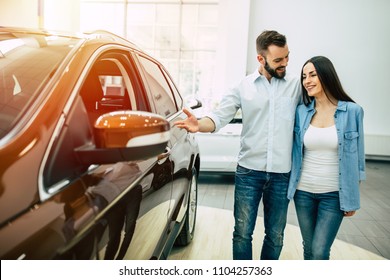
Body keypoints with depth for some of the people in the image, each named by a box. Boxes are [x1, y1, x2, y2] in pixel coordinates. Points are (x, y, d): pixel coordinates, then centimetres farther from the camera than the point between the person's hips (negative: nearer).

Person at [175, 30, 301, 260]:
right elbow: (220, 117, -6)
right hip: (249, 171, -1)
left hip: (282, 174, 1)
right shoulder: (243, 87, 2)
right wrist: (200, 125, -24)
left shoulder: (297, 85, 5)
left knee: (275, 235, 14)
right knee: (243, 232, 8)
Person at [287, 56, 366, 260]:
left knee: (320, 252, -1)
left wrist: (352, 197, 2)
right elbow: (295, 150, 6)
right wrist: (291, 185, 5)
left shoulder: (352, 111, -7)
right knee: (309, 248, 14)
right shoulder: (301, 112, -1)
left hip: (334, 194, -2)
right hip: (303, 191, 2)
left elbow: (356, 155, 0)